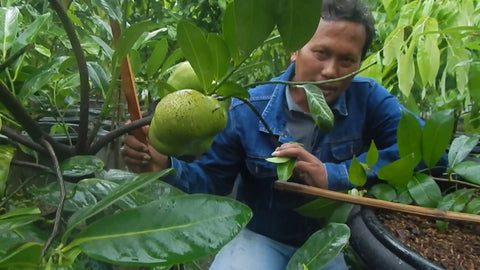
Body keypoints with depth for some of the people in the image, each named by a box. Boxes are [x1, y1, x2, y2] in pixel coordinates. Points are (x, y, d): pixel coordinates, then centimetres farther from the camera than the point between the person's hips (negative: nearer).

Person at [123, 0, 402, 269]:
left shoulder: (367, 97, -13)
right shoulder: (247, 112, -14)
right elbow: (211, 181, -6)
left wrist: (332, 175, -30)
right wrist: (166, 165, -27)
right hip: (261, 237, -1)